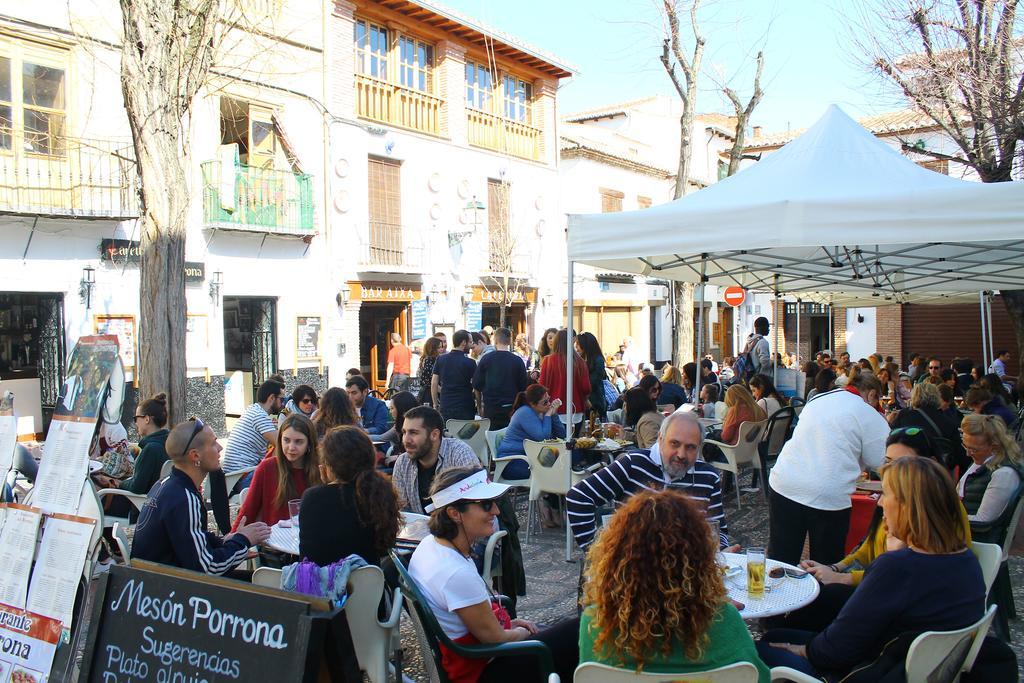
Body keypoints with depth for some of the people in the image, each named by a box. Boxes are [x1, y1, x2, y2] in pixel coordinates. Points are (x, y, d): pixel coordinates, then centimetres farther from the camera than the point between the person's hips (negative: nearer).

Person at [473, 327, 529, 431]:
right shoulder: (517, 361, -6)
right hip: (511, 408, 0)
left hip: (490, 407, 0)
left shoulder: (486, 359, -6)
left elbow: (476, 384, -2)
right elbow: (524, 386, -2)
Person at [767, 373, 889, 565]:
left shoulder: (817, 400, 18)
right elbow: (881, 463, 1)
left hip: (783, 485, 5)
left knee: (779, 562, 13)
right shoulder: (872, 417, 1)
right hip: (829, 497, -4)